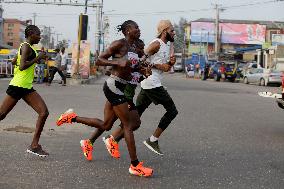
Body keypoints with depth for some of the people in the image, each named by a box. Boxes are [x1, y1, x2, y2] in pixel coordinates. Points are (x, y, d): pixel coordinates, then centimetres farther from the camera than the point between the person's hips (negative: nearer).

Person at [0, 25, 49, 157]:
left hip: (27, 88, 9)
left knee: (44, 112, -3)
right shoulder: (26, 47, -11)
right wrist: (37, 58, -15)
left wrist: (34, 60, 21)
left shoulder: (26, 46, 18)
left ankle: (34, 146, 0)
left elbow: (14, 61, 28)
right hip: (18, 86, -9)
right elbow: (22, 66, -23)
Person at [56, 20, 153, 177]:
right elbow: (98, 60, -11)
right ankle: (135, 166, -5)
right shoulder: (119, 44, -11)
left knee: (106, 124, 16)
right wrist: (118, 61, -24)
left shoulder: (134, 48, 15)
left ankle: (72, 118, 33)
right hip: (114, 86, -10)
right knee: (129, 125, -9)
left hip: (120, 88, 10)